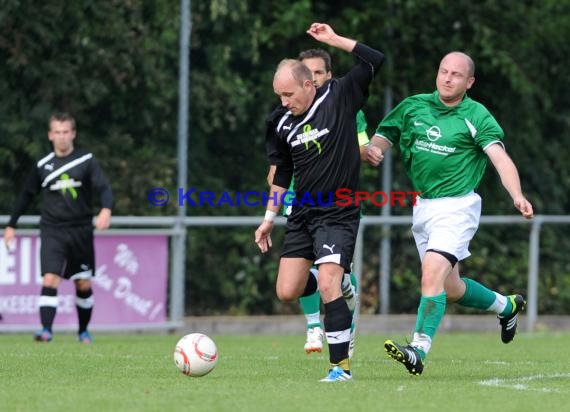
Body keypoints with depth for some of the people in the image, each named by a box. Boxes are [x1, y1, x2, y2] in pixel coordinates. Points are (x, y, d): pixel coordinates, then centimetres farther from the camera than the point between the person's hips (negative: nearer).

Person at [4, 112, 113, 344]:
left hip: (81, 231, 0)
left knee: (84, 284, 7)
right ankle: (46, 329, -23)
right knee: (50, 279, -17)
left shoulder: (86, 160, -1)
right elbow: (26, 196, 17)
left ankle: (84, 331, 24)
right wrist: (11, 225, 19)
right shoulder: (42, 166, 5)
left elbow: (103, 187, -11)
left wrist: (106, 210, -31)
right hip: (52, 231, 0)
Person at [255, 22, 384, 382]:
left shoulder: (340, 97, -9)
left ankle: (341, 365, -13)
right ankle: (339, 286, 31)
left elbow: (375, 61, -15)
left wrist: (334, 40, -17)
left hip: (339, 214, -6)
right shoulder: (281, 122, 4)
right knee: (287, 292, 1)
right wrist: (269, 218, 18)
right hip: (302, 214, 6)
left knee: (328, 286, -20)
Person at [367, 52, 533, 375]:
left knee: (433, 275, -23)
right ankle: (507, 306, 41)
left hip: (457, 206, -6)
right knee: (450, 288, 15)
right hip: (423, 207, 6)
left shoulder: (477, 116, -9)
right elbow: (383, 137, 13)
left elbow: (500, 157, -19)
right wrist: (374, 149, -12)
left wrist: (517, 196, -35)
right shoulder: (413, 107, 6)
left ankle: (419, 351, -26)